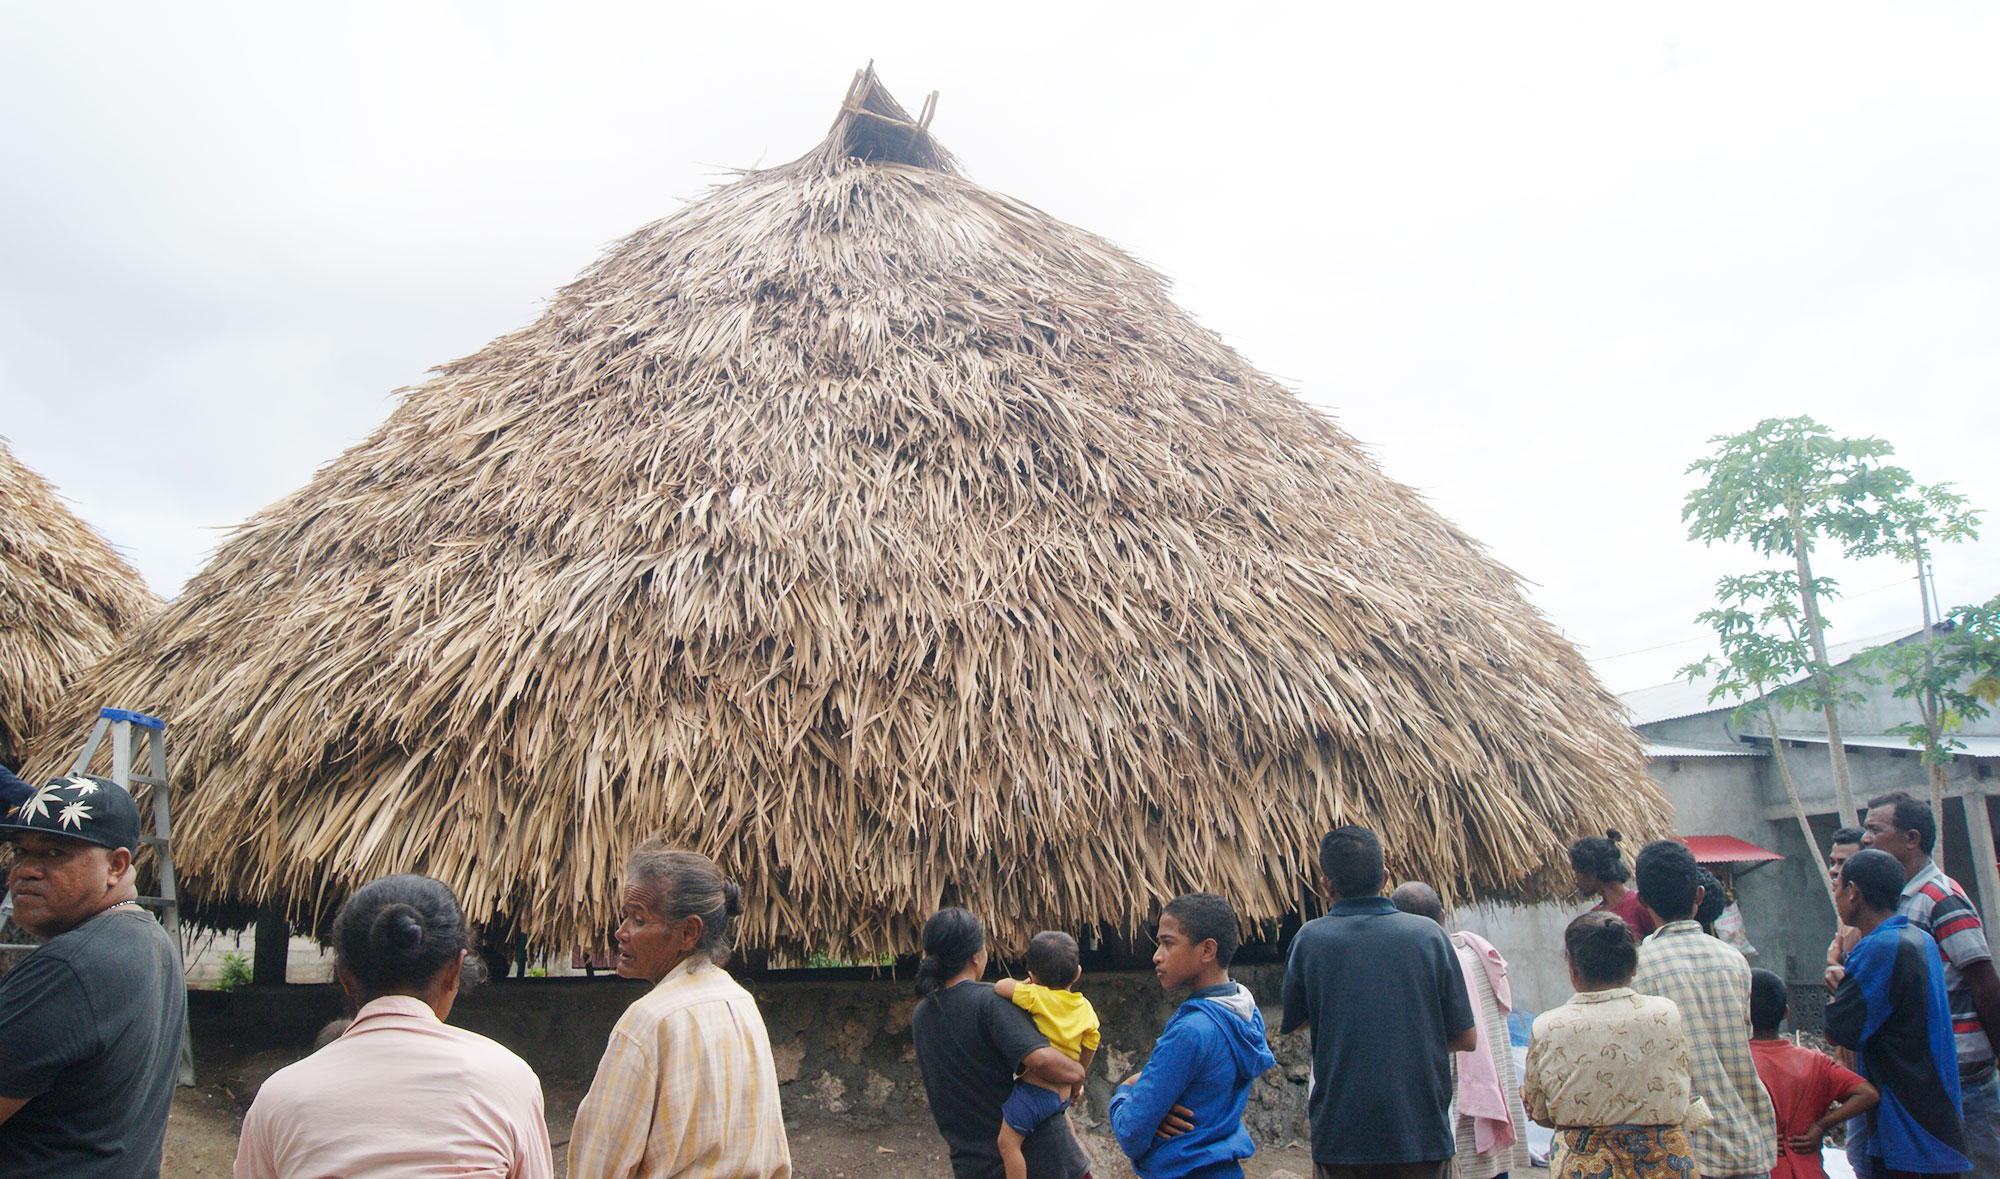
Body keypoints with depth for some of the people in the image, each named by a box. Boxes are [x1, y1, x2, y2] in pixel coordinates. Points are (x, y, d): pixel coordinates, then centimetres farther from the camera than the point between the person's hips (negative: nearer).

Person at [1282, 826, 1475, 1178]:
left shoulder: (1310, 938, -8)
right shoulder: (1429, 934, -5)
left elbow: (1293, 1023, 7)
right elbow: (1466, 1038, 0)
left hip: (1339, 1134, -1)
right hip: (1422, 1133, 1)